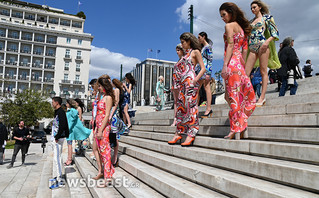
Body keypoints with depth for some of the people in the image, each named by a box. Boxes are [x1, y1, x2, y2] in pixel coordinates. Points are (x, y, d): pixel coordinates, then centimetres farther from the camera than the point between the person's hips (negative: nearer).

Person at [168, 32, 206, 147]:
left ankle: (191, 134, -9)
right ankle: (179, 133, 9)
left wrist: (195, 80, -15)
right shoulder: (185, 55, 24)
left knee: (190, 106, -10)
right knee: (180, 107, 5)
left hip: (190, 82, -7)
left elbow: (203, 68, -4)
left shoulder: (195, 52, 4)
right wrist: (178, 85, 10)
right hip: (183, 84, 7)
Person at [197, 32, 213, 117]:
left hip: (206, 69, -9)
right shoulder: (202, 47, 21)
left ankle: (208, 108, -7)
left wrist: (208, 73, -18)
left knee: (207, 87, -9)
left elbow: (210, 60, -11)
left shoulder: (208, 47, -4)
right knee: (197, 88, 5)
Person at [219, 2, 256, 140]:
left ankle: (235, 130, -4)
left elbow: (230, 46, -13)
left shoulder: (229, 26, -3)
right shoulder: (242, 27, 22)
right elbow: (245, 48, 18)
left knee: (233, 95, -7)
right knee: (242, 94, 7)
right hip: (240, 63, 9)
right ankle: (242, 127, 11)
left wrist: (225, 65, -17)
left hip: (232, 62, -9)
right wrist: (242, 62, 19)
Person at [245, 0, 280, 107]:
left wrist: (267, 41, -16)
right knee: (246, 73, -6)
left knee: (263, 71, -6)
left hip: (262, 45, -5)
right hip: (252, 47, 6)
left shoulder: (266, 17, 8)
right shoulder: (251, 21, 23)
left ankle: (262, 97, -4)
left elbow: (275, 32, 1)